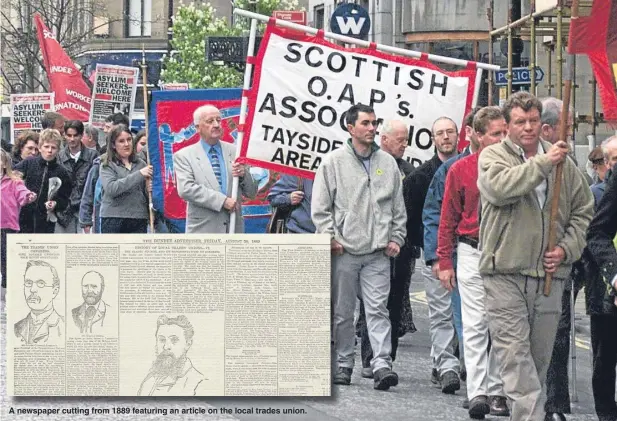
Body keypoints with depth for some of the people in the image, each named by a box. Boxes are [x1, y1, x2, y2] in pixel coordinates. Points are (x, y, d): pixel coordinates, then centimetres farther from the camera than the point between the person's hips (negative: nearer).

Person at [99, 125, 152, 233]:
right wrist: (139, 174, -20)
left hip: (138, 220, 3)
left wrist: (149, 189, -7)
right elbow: (111, 188, -17)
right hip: (113, 220, -3)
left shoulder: (141, 164, 11)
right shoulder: (107, 165, 1)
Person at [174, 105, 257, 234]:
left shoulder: (235, 152, 11)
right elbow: (186, 189, -13)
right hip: (203, 230, -3)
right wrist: (222, 200, -18)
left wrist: (243, 175, -10)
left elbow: (251, 193, 13)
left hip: (234, 230, 3)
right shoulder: (184, 156, 2)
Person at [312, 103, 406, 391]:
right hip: (344, 250, -1)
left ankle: (382, 363, -12)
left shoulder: (388, 163, 11)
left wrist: (396, 238, 6)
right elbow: (320, 207, 2)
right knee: (343, 311, 6)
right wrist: (330, 237, -6)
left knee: (377, 309, -7)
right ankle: (344, 363, 15)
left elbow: (398, 207, 16)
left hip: (378, 252, 1)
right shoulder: (333, 162, 2)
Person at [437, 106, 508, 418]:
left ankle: (497, 391, 12)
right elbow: (448, 219, 5)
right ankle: (477, 393, -7)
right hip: (473, 253, -2)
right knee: (475, 324, -4)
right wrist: (444, 262, 2)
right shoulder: (461, 170, 0)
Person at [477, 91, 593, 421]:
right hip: (505, 273, -3)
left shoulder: (563, 162, 11)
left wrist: (567, 249, 0)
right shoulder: (493, 156, 2)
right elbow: (500, 187, -20)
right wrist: (543, 163, -21)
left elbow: (583, 212, 16)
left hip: (550, 275, 4)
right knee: (514, 353, -11)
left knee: (540, 356, 10)